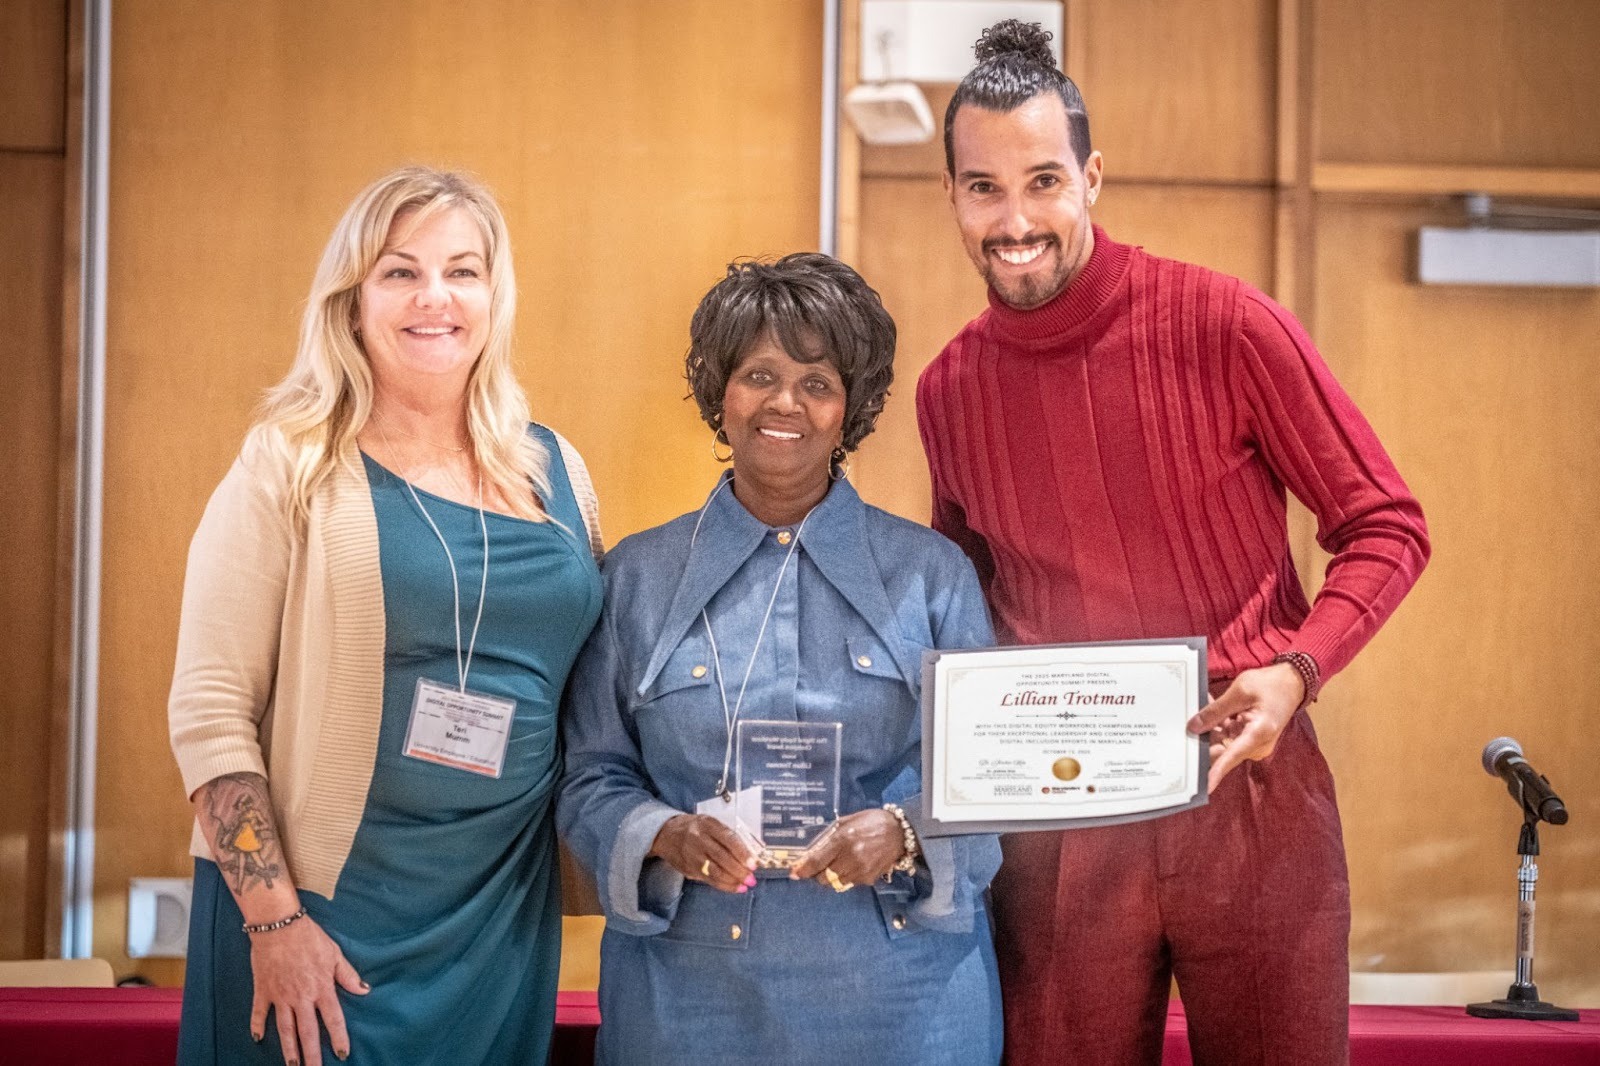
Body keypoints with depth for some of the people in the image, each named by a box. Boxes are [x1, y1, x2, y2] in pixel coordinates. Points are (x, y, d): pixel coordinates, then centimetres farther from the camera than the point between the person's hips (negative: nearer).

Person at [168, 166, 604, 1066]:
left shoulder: (554, 472, 8)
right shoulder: (292, 470, -4)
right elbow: (210, 710, -9)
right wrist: (274, 921, -15)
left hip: (501, 924, 4)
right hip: (324, 919, -4)